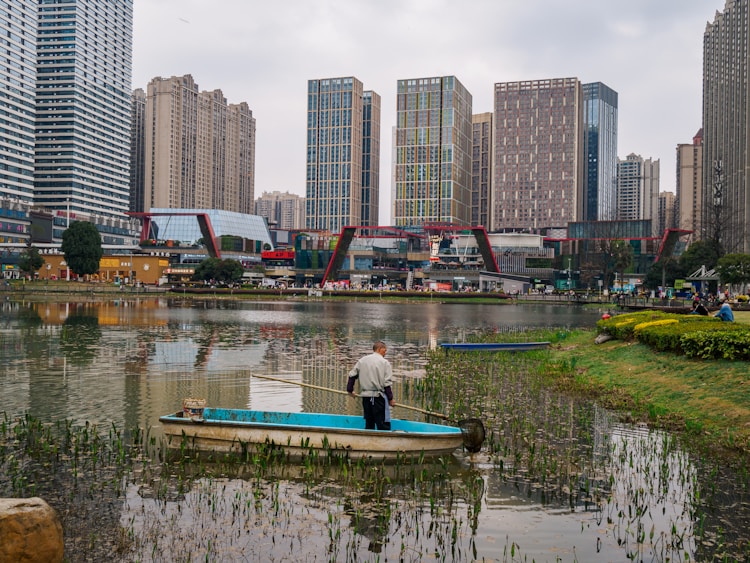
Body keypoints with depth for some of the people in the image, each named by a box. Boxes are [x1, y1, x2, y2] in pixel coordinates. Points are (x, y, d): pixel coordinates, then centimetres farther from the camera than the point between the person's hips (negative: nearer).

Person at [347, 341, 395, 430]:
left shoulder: (362, 360, 10)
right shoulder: (384, 362, -4)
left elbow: (352, 375, 13)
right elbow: (387, 383, -8)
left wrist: (350, 390, 24)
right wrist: (390, 398, -2)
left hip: (365, 396, 5)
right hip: (378, 396, -5)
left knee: (369, 424, 14)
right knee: (383, 425, -4)